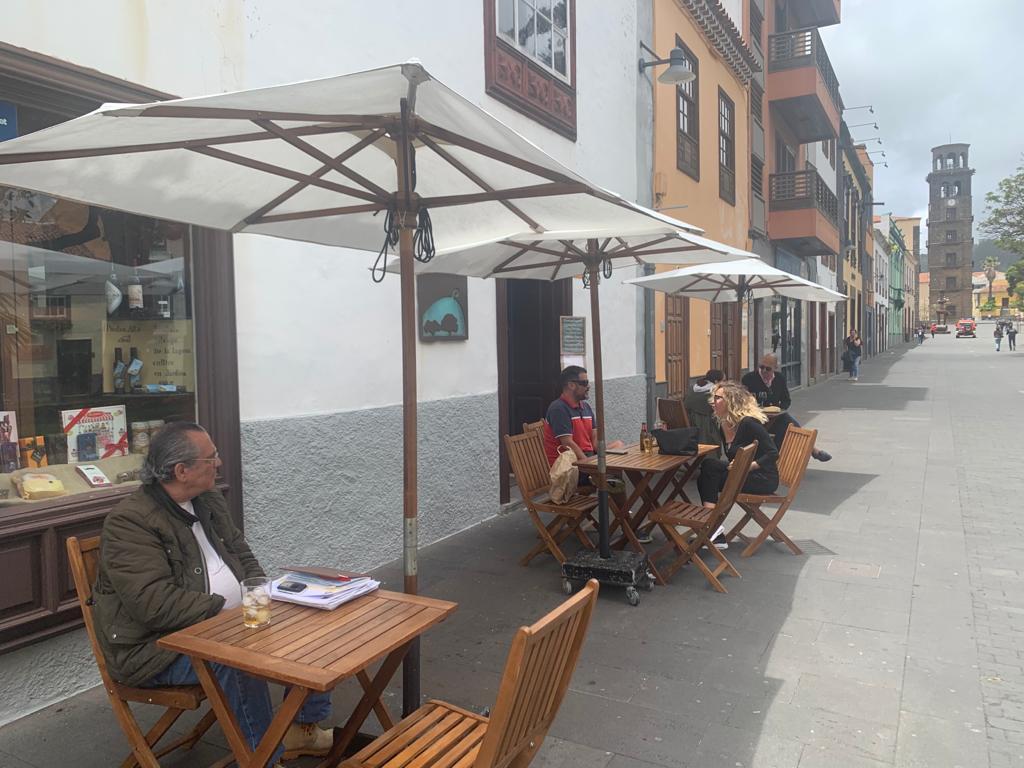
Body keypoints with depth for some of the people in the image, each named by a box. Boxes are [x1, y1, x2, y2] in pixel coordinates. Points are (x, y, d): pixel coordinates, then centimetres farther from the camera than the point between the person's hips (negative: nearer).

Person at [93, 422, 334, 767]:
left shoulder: (209, 500, 7)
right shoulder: (129, 522, -20)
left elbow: (243, 557, 15)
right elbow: (158, 605, -28)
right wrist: (229, 610, -26)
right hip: (157, 648, -8)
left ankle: (303, 726, 14)